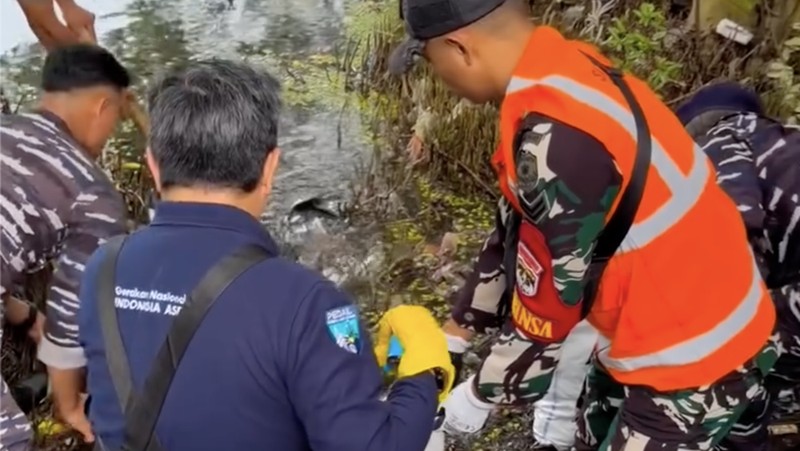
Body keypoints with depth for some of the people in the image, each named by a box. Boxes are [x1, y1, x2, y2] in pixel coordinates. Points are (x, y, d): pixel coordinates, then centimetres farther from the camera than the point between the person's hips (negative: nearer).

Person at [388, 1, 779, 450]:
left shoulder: (557, 137, -33)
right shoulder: (565, 71, -4)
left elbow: (544, 310, -23)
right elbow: (518, 231, 5)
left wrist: (478, 396, -6)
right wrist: (456, 331, 12)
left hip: (691, 359, -8)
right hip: (657, 331, 8)